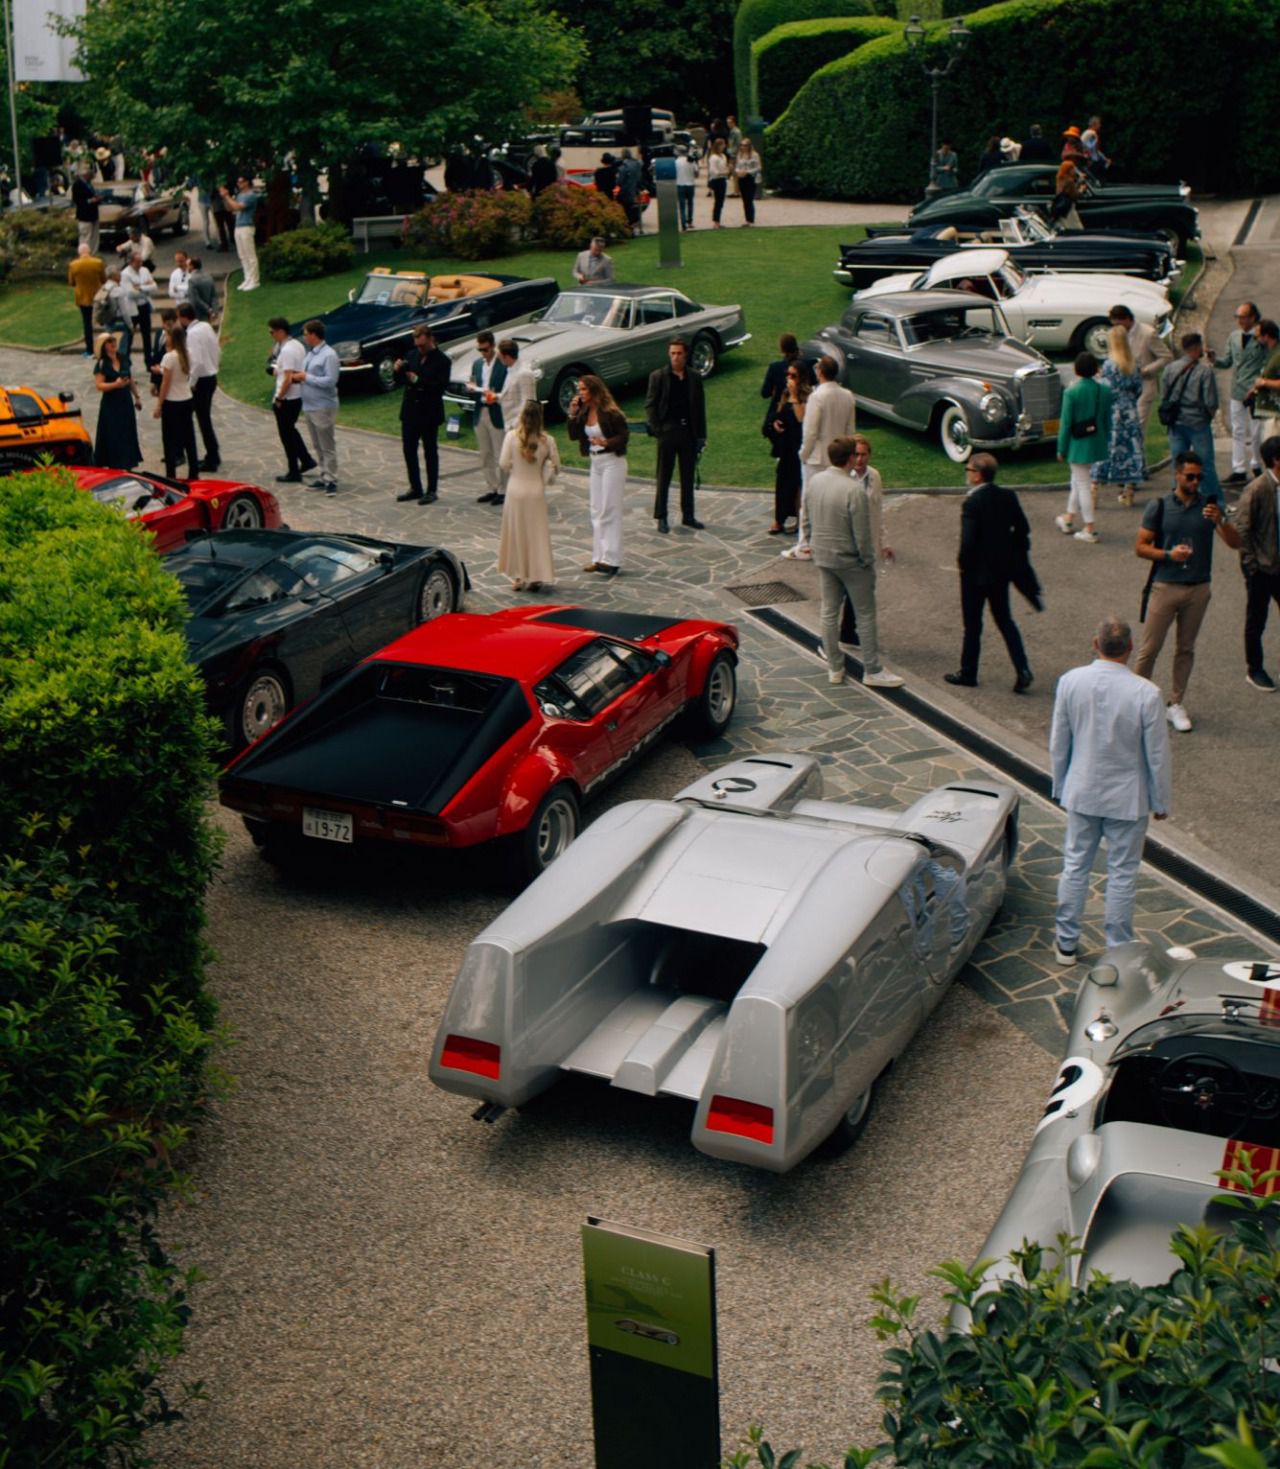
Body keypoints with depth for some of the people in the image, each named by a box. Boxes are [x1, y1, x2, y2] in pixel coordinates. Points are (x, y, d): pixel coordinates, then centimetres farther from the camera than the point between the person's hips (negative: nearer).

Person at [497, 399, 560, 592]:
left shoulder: (512, 436, -12)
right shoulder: (547, 440, -10)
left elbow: (504, 463, -8)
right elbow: (555, 467, -3)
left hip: (516, 490, 0)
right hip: (537, 491, 0)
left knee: (516, 532, 11)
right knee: (537, 533, 10)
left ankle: (519, 577, 13)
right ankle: (537, 577, 9)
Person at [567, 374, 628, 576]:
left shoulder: (610, 412, -16)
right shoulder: (584, 411, 5)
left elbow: (624, 435, -14)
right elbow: (574, 435, 5)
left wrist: (606, 443, -29)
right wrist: (573, 415, -7)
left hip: (612, 461, -8)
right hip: (595, 461, 8)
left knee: (609, 510, -7)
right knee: (596, 510, 10)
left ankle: (611, 558, -5)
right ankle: (599, 556, 16)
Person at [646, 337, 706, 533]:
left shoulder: (694, 378, 7)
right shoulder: (658, 376, -1)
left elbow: (700, 407, 9)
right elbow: (650, 405, -2)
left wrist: (701, 435, 4)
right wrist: (656, 429, -12)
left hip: (689, 432, 3)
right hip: (667, 431, -3)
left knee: (688, 477, 10)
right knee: (664, 477, 3)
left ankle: (688, 515, 19)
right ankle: (661, 517, 9)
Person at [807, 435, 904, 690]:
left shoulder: (814, 482, -4)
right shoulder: (855, 490, -25)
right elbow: (862, 534, -21)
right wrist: (869, 561, -8)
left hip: (822, 557, 6)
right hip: (850, 560, -6)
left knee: (829, 612, 15)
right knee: (866, 615, 7)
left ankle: (834, 668, 23)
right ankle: (873, 671, 13)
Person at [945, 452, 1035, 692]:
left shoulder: (972, 503, -22)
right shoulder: (1008, 497, 0)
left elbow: (968, 541, -24)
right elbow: (1022, 528, 5)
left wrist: (962, 562, -7)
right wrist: (1014, 555, 14)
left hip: (977, 572, -6)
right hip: (1003, 568, 7)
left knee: (972, 624, 8)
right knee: (1005, 620, 16)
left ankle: (968, 674, 20)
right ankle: (1022, 670, 7)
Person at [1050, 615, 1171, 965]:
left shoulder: (1070, 682, -12)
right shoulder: (1145, 693, -21)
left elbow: (1058, 744, -1)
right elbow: (1157, 755, -11)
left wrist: (1060, 788, 14)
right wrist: (1161, 801, 3)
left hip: (1082, 792, 3)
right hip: (1128, 798, -3)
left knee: (1075, 866, 16)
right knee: (1122, 874, 11)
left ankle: (1066, 944, 27)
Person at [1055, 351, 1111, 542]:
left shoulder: (1071, 392, -17)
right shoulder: (1104, 391, -2)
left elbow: (1066, 424, -13)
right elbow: (1108, 420, 6)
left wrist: (1061, 449, -4)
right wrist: (1105, 443, 17)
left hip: (1078, 445, -6)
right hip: (1097, 444, 6)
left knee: (1083, 485, 1)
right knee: (1078, 481, 23)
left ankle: (1089, 530, 4)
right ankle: (1069, 519, 37)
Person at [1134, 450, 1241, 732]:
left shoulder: (1208, 506, 2)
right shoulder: (1159, 507, -3)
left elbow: (1235, 544, -4)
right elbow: (1141, 547, -2)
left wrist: (1219, 522, -22)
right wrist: (1169, 555, -19)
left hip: (1198, 589, 2)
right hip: (1166, 587, -2)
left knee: (1186, 649, 10)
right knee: (1149, 648, -1)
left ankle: (1175, 704, 19)